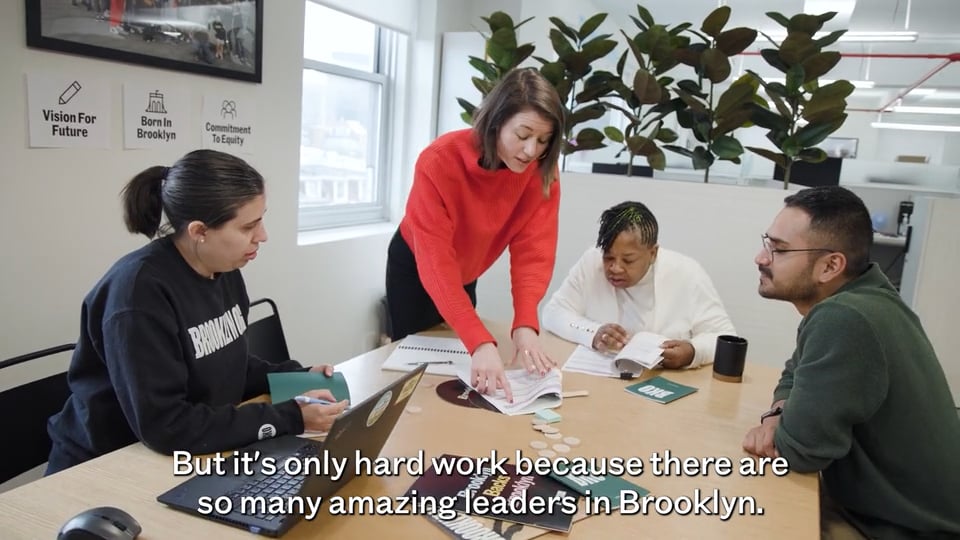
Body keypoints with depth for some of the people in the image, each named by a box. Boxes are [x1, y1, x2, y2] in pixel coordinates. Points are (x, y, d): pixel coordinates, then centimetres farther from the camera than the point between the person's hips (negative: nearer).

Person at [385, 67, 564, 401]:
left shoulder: (542, 171, -23)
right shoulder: (439, 162, -35)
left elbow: (534, 249, -26)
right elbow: (436, 261, -40)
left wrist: (525, 324, -41)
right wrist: (480, 342, -50)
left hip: (466, 275, 4)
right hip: (415, 266, -4)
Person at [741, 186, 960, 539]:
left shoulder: (844, 320, -32)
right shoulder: (857, 296, -2)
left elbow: (800, 449, -28)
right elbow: (796, 375, 12)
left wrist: (780, 430, -6)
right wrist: (779, 415, -8)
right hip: (871, 503, 7)